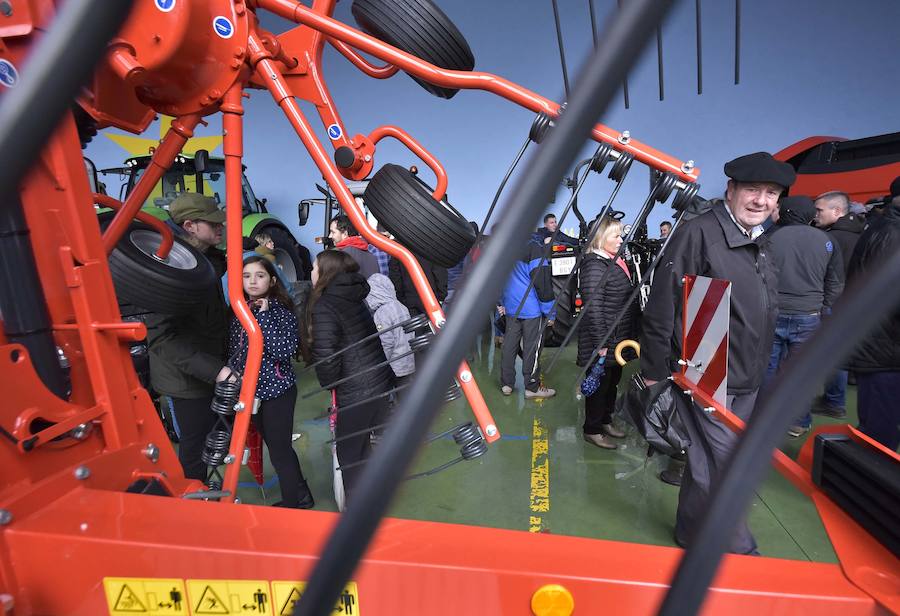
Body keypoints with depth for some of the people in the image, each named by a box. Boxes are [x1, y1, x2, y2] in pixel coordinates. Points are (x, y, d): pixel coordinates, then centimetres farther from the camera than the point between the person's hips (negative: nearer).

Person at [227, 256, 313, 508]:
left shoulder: (281, 310, -13)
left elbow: (284, 351, -26)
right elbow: (234, 351, 12)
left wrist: (264, 315, -24)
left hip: (277, 390, -6)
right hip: (250, 391, 6)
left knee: (279, 450, 3)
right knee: (276, 446, 17)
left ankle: (293, 503, 26)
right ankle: (301, 495, 36)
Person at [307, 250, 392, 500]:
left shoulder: (323, 306, -15)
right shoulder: (355, 297, 8)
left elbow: (325, 356, -21)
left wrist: (330, 384, -2)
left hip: (355, 393, -8)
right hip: (381, 380, 8)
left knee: (350, 454, 12)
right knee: (372, 444, 24)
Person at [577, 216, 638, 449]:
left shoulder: (615, 262, 12)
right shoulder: (595, 266, -19)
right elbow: (593, 308, -24)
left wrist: (630, 335, 19)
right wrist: (601, 343, -23)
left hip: (618, 339, 9)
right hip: (603, 340, -9)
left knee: (613, 381, 20)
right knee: (600, 384, 4)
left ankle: (606, 421, 38)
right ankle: (592, 430, 20)